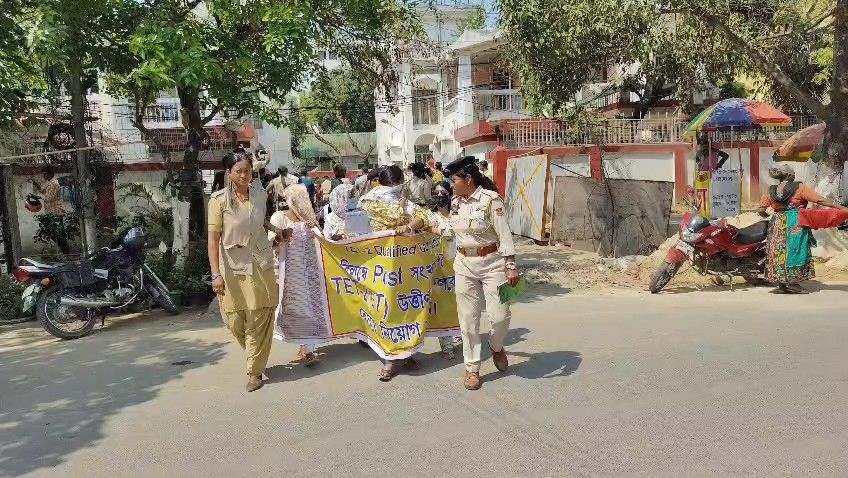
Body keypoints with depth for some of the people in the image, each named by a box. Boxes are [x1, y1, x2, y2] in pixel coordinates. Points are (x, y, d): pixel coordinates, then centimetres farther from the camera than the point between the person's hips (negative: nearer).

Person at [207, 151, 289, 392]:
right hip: (232, 268, -2)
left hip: (260, 266, 2)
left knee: (259, 320, 3)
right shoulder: (219, 199, -9)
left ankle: (255, 371, 16)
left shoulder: (260, 196, 2)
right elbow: (213, 238, -10)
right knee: (235, 322, 6)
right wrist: (216, 274, -14)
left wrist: (277, 230, 6)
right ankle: (256, 354, 35)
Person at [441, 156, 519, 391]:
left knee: (499, 315, -6)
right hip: (464, 265, 5)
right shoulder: (455, 202, 6)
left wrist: (511, 266, -17)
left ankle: (496, 347, 28)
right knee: (468, 318, 6)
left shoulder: (491, 200, -13)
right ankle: (472, 368, 18)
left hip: (492, 263, -5)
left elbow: (505, 235, -14)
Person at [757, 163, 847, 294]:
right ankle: (793, 283, 2)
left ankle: (782, 285, 11)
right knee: (795, 251, 3)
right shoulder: (799, 187, -6)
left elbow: (761, 210, 8)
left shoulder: (771, 191, 6)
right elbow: (820, 200, -10)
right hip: (796, 224, -4)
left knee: (779, 253, 8)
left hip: (777, 225, 4)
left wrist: (769, 216, 29)